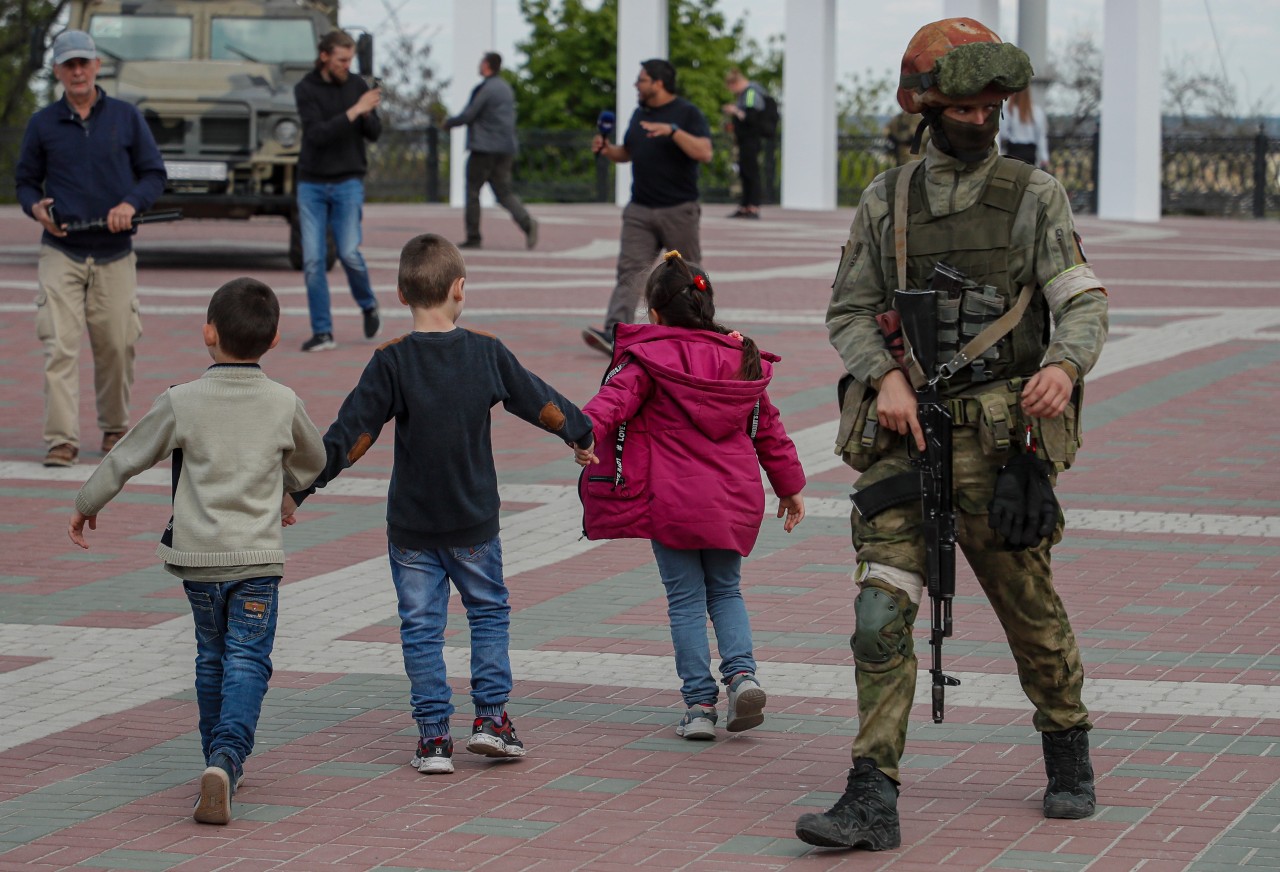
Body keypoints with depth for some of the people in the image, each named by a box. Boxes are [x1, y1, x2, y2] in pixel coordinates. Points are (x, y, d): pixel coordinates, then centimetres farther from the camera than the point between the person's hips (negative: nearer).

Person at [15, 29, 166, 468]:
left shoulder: (125, 117, 5)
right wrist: (36, 207, -10)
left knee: (116, 346, 5)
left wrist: (131, 204, -12)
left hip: (114, 254, 1)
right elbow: (26, 180, 12)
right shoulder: (43, 123, 6)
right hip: (61, 252, -1)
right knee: (60, 346, -12)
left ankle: (115, 427, 26)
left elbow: (154, 173, 8)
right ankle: (61, 440, -14)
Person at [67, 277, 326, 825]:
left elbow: (126, 459, 2)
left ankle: (220, 760, 27)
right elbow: (312, 460, 18)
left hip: (197, 554, 1)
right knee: (247, 663, -3)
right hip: (257, 558, -1)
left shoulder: (182, 402, -8)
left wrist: (86, 505, 19)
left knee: (212, 657, 19)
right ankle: (226, 759, -24)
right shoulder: (285, 404, -3)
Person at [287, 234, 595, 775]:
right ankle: (491, 716, 11)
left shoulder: (392, 362, -11)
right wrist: (585, 433, 27)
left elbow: (351, 435, -13)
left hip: (411, 527, -1)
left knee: (421, 627, 6)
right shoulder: (487, 353, -4)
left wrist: (300, 488, -8)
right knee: (490, 611, 18)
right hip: (474, 524, 1)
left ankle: (433, 736, 4)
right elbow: (541, 403, 8)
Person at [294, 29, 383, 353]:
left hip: (348, 183, 0)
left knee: (349, 253, -11)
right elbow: (318, 134, -19)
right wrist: (354, 111, -26)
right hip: (312, 184, 0)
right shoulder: (305, 89, -8)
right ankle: (322, 332, 2)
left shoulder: (357, 85, 1)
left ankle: (368, 306, 18)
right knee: (313, 259, -4)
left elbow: (374, 133, 1)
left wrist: (368, 114, -20)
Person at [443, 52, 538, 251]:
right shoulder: (506, 88, 15)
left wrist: (449, 122, 6)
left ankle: (473, 237, 4)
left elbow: (468, 116, -12)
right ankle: (526, 221, -17)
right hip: (506, 148, 7)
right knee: (504, 191, 7)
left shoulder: (483, 89, -12)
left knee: (472, 191, 3)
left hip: (484, 148, -7)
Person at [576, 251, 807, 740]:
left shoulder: (650, 359, -6)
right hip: (733, 500, 4)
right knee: (725, 591, 19)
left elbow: (617, 397, -25)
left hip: (672, 501, -4)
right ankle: (742, 673, -3)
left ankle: (699, 704, 2)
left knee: (686, 600, 4)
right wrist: (790, 487, 26)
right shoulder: (742, 359, 9)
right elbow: (768, 429, 17)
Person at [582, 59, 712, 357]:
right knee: (630, 270, -9)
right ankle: (615, 334, -21)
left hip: (679, 210, -5)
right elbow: (627, 152, 27)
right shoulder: (640, 114, 15)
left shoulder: (688, 114, -5)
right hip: (640, 209, 5)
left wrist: (672, 130, -28)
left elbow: (704, 153, -18)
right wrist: (607, 150, 6)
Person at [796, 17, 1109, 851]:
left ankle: (1069, 756, 35)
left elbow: (1084, 304, -5)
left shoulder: (1035, 197, 1)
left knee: (1032, 610, 11)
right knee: (881, 615, -10)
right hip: (902, 439, 1)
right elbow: (849, 312, 9)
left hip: (997, 438, -1)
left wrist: (1063, 365, -27)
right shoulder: (886, 201, 7)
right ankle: (872, 802, -12)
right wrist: (886, 378, -11)